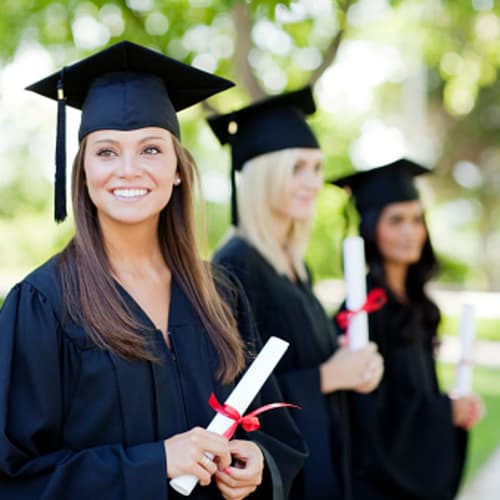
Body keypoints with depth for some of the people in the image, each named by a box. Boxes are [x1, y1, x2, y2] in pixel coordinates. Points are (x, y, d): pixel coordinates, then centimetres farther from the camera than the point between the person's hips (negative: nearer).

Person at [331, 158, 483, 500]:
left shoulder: (414, 304, 6)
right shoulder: (365, 305, -18)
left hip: (420, 470, 8)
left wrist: (453, 407, 0)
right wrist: (448, 411, -11)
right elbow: (371, 409, -20)